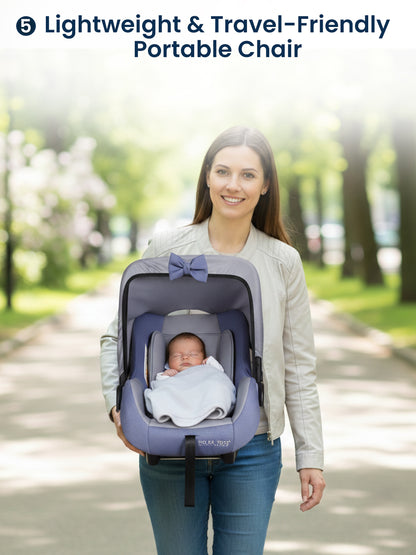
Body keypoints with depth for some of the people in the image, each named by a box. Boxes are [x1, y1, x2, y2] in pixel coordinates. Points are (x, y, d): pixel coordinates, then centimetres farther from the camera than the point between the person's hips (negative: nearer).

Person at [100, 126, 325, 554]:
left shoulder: (283, 262, 3)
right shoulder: (166, 251, 0)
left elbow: (299, 365, 5)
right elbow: (118, 337, 6)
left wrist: (310, 455, 3)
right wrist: (118, 404, -10)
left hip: (252, 451, 0)